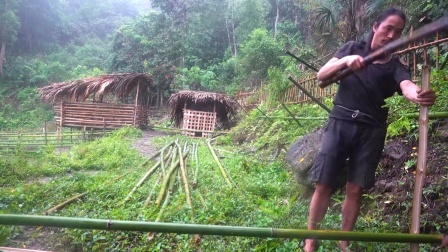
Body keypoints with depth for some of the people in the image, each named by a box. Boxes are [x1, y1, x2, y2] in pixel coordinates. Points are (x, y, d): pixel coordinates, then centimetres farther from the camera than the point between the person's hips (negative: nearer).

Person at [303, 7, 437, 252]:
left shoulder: (396, 66, 3)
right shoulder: (353, 48, 5)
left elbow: (407, 86, -20)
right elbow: (321, 75, -4)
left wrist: (419, 94, -44)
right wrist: (345, 60, -23)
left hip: (371, 132, 1)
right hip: (340, 124, -1)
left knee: (355, 189, 3)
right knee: (323, 185, -3)